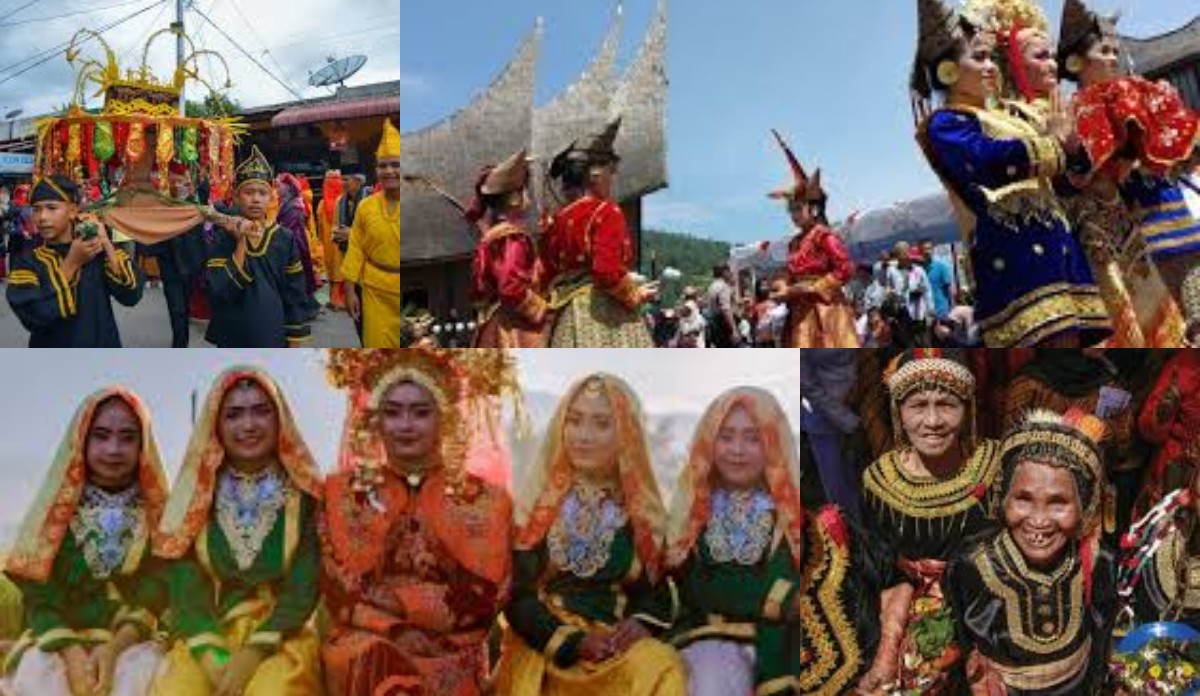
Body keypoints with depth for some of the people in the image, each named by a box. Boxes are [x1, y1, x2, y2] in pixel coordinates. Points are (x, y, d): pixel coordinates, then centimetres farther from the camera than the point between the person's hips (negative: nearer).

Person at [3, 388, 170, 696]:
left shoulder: (158, 513, 4)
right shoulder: (58, 509, 5)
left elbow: (157, 595, -2)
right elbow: (39, 596, -2)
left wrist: (114, 648, -20)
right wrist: (72, 655, -19)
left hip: (131, 642, 0)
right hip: (58, 641, 1)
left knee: (143, 668, -34)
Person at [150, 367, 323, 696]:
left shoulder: (304, 493, 0)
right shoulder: (198, 493, 6)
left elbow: (305, 587, -5)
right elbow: (184, 587, -1)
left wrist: (253, 652, -17)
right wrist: (213, 657, -16)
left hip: (281, 637, -2)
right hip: (207, 638, 2)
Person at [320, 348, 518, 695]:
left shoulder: (485, 499, 8)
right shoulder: (341, 492, 11)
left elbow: (484, 597, -2)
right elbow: (340, 592, 2)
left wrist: (394, 599, -9)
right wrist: (396, 630, -13)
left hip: (449, 651, -1)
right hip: (365, 644, 1)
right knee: (374, 660, -32)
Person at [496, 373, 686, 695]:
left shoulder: (642, 510, 10)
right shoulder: (538, 501, 3)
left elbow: (654, 586, 13)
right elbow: (516, 594, -1)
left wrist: (641, 622, -9)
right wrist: (574, 642, -13)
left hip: (617, 639, 3)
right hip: (545, 645, -3)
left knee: (664, 668, -32)